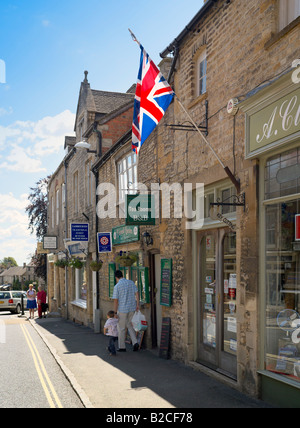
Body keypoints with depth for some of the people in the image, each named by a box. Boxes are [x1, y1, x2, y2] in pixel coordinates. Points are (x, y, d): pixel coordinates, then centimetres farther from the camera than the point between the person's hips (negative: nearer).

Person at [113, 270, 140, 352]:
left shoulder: (117, 286, -11)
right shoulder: (131, 282, 3)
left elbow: (115, 300, -11)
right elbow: (137, 293, 0)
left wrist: (115, 313, -4)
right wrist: (137, 305, 4)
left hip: (122, 309, -5)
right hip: (132, 308, 5)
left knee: (121, 329, 9)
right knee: (130, 326, 19)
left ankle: (122, 347, 15)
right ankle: (135, 342, 3)